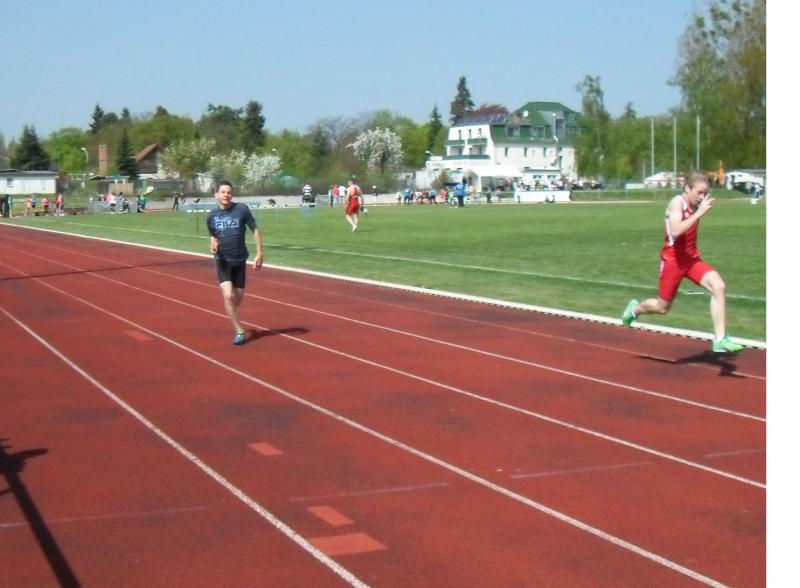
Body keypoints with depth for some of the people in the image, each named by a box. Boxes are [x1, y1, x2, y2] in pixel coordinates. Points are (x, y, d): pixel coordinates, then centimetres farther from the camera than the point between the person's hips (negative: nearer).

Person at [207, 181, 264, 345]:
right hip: (223, 261, 0)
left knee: (238, 298, 9)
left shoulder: (242, 209, -8)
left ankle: (233, 318, 41)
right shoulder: (211, 216, -1)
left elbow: (255, 230, -1)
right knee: (228, 296, -17)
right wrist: (213, 244, -8)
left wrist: (259, 253, -6)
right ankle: (239, 331, -10)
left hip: (240, 259, 0)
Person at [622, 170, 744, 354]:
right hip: (673, 261, -6)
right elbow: (675, 231, -35)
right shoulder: (677, 203, -17)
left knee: (719, 286, -19)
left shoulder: (696, 205, 4)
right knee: (662, 307, 8)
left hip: (692, 259, 6)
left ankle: (720, 340, -18)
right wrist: (699, 213, -36)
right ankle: (635, 309, 43)